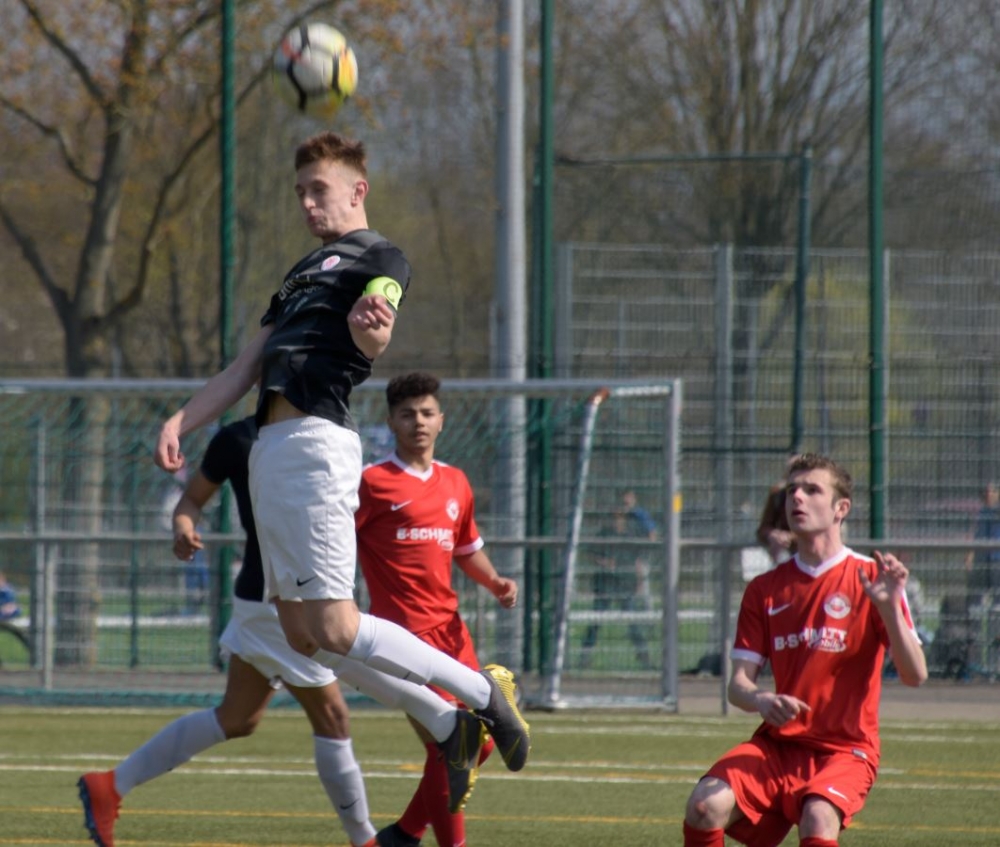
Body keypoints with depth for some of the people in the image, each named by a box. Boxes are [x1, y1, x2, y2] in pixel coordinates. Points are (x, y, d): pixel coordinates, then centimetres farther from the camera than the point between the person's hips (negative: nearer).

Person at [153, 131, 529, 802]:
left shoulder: (379, 257, 0)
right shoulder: (305, 272, 28)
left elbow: (375, 342, -20)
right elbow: (246, 368, 28)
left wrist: (373, 324, -44)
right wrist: (181, 422, 13)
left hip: (314, 443, -9)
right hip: (271, 447, 9)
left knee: (334, 630, -16)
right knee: (302, 635, 4)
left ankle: (483, 693, -4)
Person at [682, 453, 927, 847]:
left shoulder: (871, 579, -2)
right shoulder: (765, 589, 9)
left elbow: (915, 675, -11)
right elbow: (738, 683, 4)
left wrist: (890, 608, -28)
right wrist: (760, 701, -21)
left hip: (844, 749, -4)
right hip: (778, 744, 4)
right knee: (706, 804, -24)